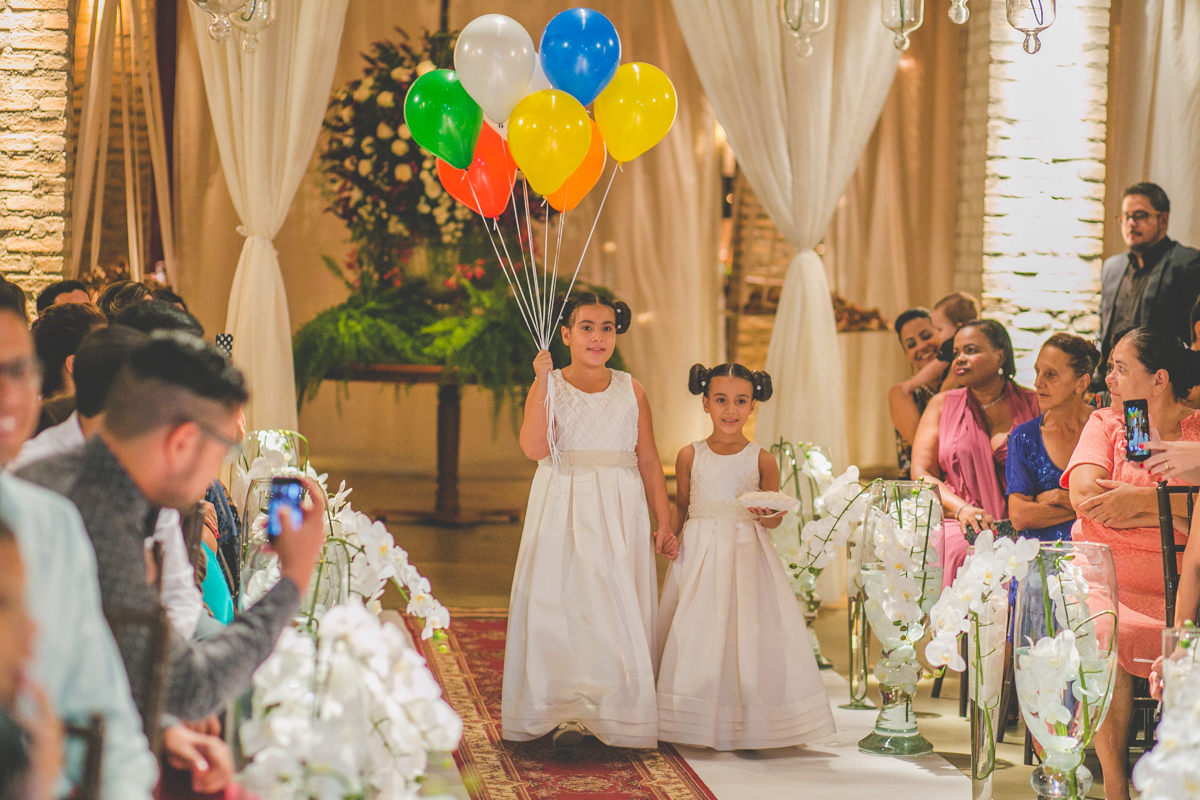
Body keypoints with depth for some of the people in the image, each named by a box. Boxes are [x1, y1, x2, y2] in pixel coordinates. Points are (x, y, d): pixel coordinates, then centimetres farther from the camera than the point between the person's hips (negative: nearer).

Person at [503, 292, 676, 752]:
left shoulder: (630, 391, 9)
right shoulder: (549, 387, 3)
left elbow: (649, 461, 9)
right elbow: (534, 448, -13)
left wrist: (664, 522, 3)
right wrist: (542, 385, -15)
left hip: (620, 514, 1)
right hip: (562, 511, -1)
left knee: (620, 610, -1)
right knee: (561, 606, -3)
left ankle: (620, 713, 6)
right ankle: (567, 714, 2)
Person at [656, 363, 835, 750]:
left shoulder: (762, 460, 1)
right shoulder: (690, 456, 4)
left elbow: (774, 519, 5)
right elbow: (681, 506, 12)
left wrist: (768, 514, -17)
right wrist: (669, 531, -7)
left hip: (747, 555, -1)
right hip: (699, 554, 1)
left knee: (749, 629, -5)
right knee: (696, 633, -1)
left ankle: (746, 727, 3)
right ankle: (694, 722, 8)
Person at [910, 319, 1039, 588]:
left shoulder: (1032, 405, 12)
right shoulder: (943, 405, 17)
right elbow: (921, 474, 8)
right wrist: (962, 509, -11)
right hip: (956, 525, 1)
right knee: (958, 550, -33)